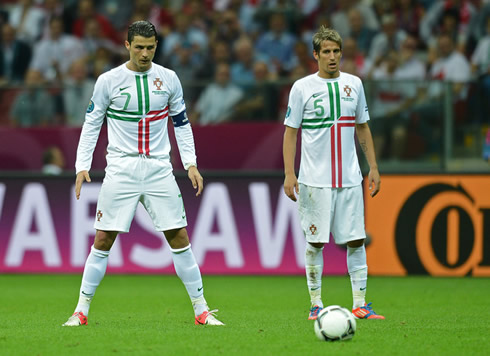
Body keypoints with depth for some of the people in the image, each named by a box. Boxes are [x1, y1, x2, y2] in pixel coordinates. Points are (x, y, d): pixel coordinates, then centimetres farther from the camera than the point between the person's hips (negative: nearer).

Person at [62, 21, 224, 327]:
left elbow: (182, 123, 12)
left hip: (159, 169, 1)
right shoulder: (109, 81, -2)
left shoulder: (168, 79, 4)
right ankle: (81, 311, 5)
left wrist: (191, 164, 3)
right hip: (121, 171, -1)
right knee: (103, 240, -4)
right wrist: (83, 166, -5)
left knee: (179, 238, -1)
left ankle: (201, 310, 6)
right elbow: (92, 124, 4)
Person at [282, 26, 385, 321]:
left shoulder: (354, 84, 9)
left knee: (356, 241, 0)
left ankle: (360, 304, 5)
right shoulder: (302, 87, -1)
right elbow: (290, 132, 1)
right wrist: (289, 173, -7)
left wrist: (373, 167, 11)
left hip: (349, 178, 3)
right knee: (315, 242, -1)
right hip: (314, 180, -3)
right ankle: (316, 305, 7)